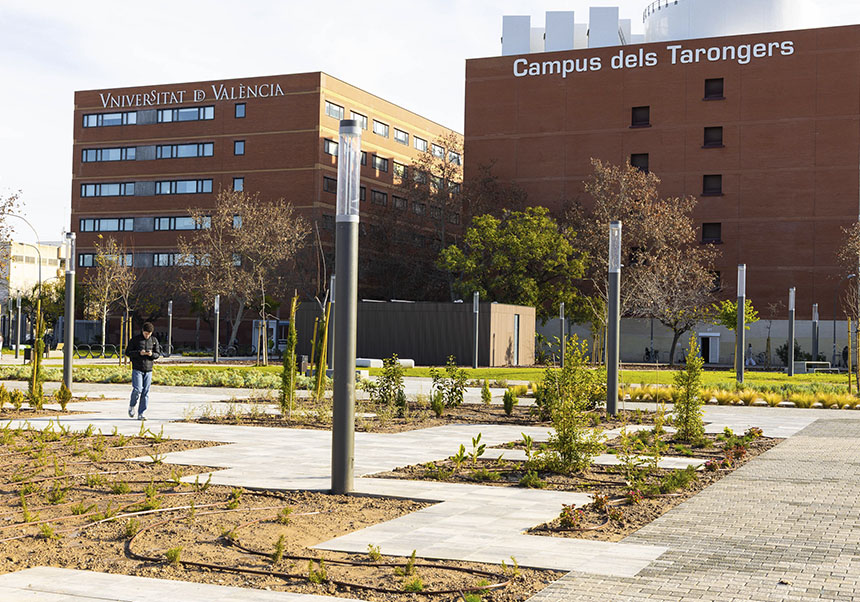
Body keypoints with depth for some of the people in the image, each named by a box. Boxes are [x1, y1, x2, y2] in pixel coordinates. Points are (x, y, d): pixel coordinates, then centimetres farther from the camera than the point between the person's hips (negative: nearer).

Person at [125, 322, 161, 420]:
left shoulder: (154, 340, 6)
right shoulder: (135, 339, -1)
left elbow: (158, 354, 8)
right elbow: (127, 352, -2)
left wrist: (152, 354, -14)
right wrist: (139, 353, -18)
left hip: (148, 370, 3)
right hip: (137, 369, -3)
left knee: (145, 393, 0)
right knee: (137, 390, -13)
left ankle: (141, 413, 8)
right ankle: (131, 406, 15)